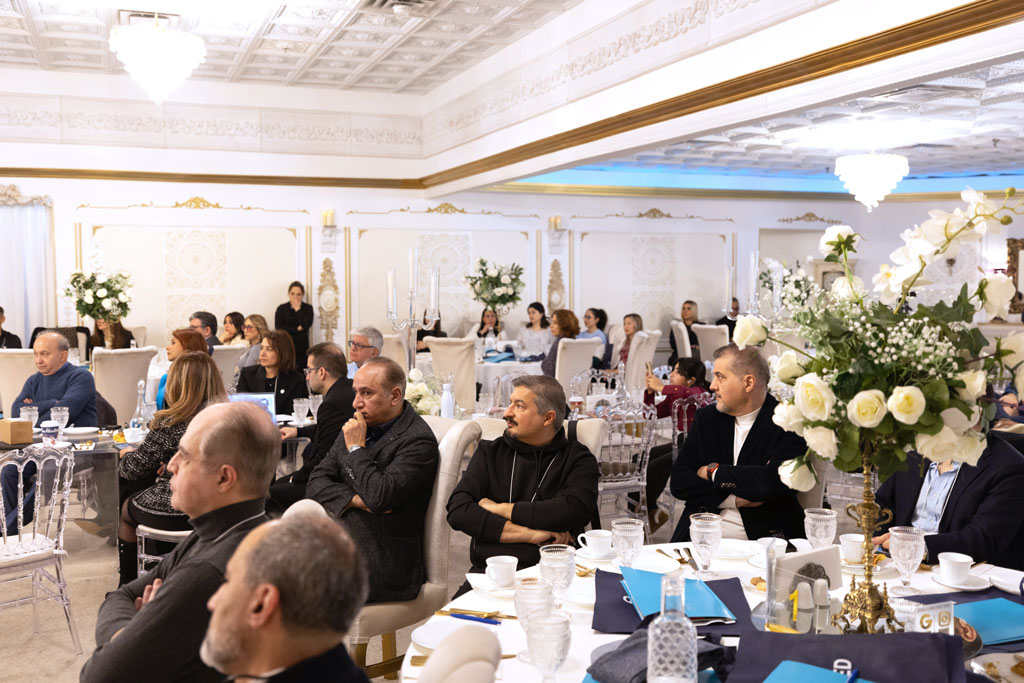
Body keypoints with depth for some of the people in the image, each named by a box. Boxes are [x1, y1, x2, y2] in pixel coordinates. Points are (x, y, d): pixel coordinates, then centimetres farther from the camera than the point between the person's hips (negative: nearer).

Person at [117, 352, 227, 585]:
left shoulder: (169, 423, -19)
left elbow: (135, 468, -7)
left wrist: (126, 454, 13)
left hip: (176, 514, -6)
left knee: (127, 507, 27)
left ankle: (127, 586, 40)